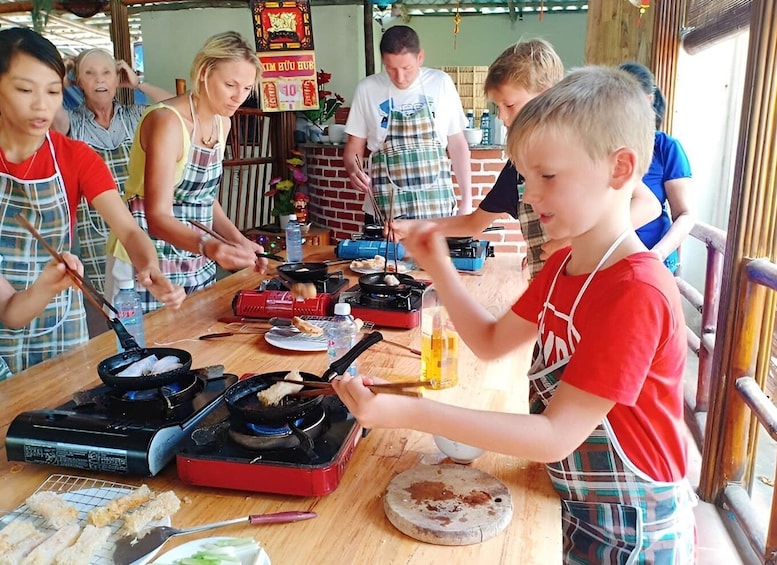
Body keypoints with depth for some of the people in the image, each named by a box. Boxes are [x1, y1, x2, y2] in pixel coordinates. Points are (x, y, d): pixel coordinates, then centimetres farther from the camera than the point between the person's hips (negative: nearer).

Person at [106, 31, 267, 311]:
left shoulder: (222, 123, 5)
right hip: (146, 265, -7)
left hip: (196, 265, 7)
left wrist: (238, 241, -1)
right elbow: (158, 217, -25)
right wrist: (208, 245, -42)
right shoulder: (167, 121, -19)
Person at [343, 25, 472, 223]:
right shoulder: (367, 89, 0)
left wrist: (466, 201, 3)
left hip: (437, 207, 1)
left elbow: (457, 144, 6)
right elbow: (354, 146, 7)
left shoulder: (441, 83, 1)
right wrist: (353, 168, -15)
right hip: (383, 209, 0)